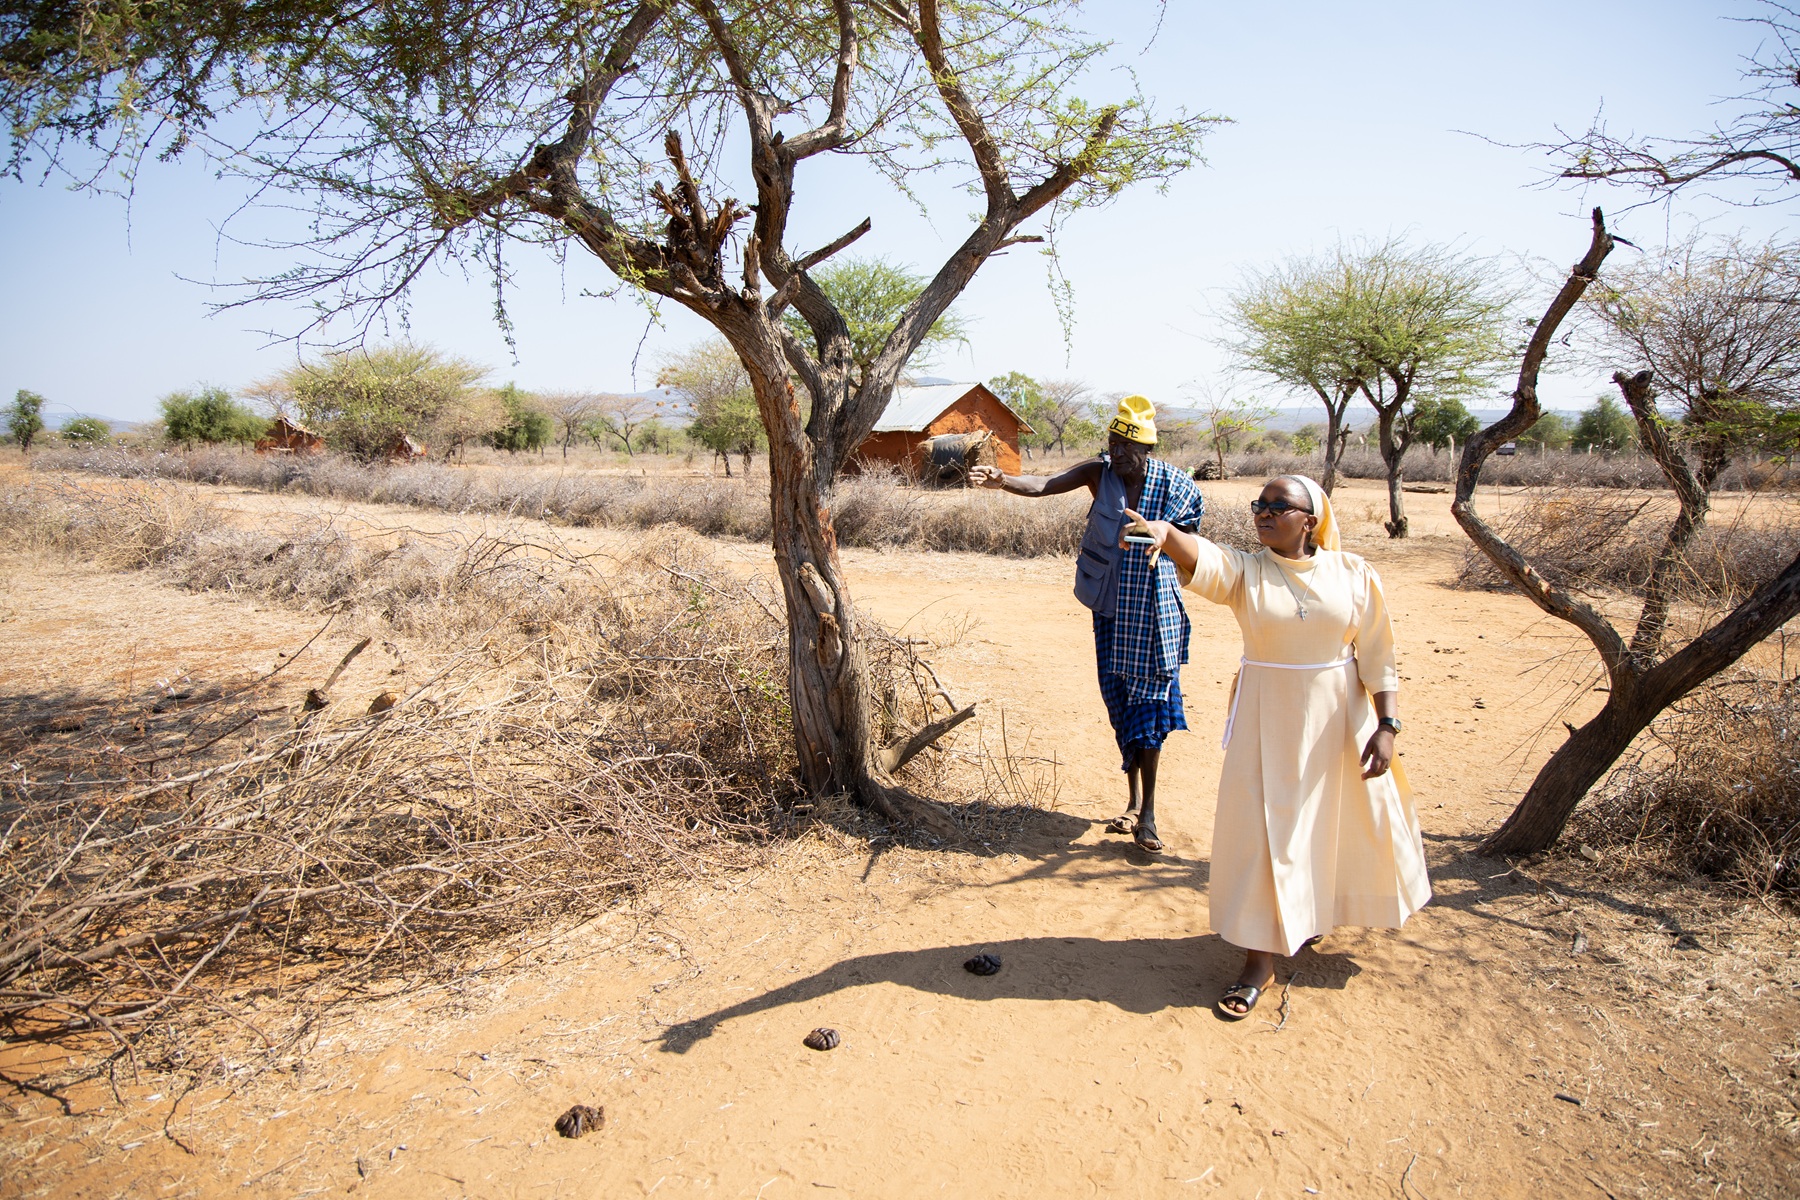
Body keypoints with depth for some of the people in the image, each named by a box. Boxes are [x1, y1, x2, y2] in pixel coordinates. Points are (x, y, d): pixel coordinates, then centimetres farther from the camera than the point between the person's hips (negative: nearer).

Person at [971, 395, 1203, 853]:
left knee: (1148, 702, -2)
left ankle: (1147, 814, 8)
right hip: (1110, 609, 3)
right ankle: (1132, 801, 26)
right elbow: (1044, 485, -22)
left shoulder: (1173, 485, -10)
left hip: (1154, 612, -2)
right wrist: (1001, 480, -37)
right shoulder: (1100, 472, -7)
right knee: (1119, 702, 10)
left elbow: (1187, 541, 6)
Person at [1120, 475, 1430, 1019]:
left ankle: (1316, 911, 47)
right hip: (1267, 719, -1)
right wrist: (1165, 531, -52)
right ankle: (1260, 959, 13)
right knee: (1260, 829, 0)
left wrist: (1386, 725, -8)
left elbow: (1378, 656, -1)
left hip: (1338, 718, 2)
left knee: (1348, 819, 16)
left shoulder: (1353, 575, -3)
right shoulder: (1244, 570, -8)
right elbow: (1201, 558, -30)